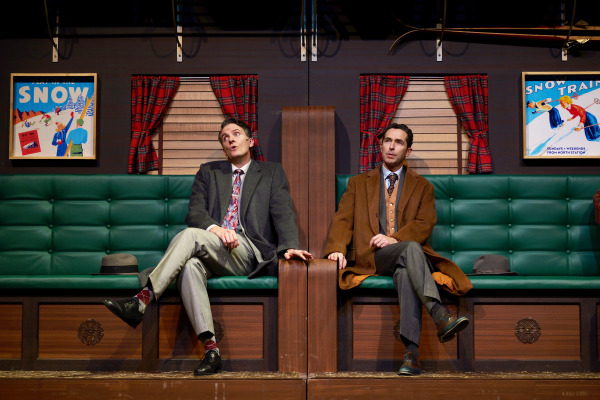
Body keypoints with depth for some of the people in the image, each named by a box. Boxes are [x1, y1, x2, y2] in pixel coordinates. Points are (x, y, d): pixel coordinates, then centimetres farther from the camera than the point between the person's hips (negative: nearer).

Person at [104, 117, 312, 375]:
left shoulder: (272, 173, 19)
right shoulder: (208, 172, 25)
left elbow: (283, 214, 5)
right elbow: (194, 213, 10)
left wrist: (290, 247, -16)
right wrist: (215, 228, -13)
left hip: (248, 253, -2)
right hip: (211, 252, 3)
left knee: (190, 236, -30)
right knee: (190, 265, -35)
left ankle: (142, 301, -34)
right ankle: (211, 349, -40)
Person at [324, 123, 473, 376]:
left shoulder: (422, 187, 21)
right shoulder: (358, 183, 23)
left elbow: (425, 224, 4)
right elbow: (343, 220, 9)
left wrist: (394, 238, -15)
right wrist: (337, 248, -12)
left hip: (408, 256, 1)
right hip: (372, 257, -1)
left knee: (405, 272, -39)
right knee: (411, 249, -36)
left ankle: (411, 352, -49)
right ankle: (440, 317, -53)